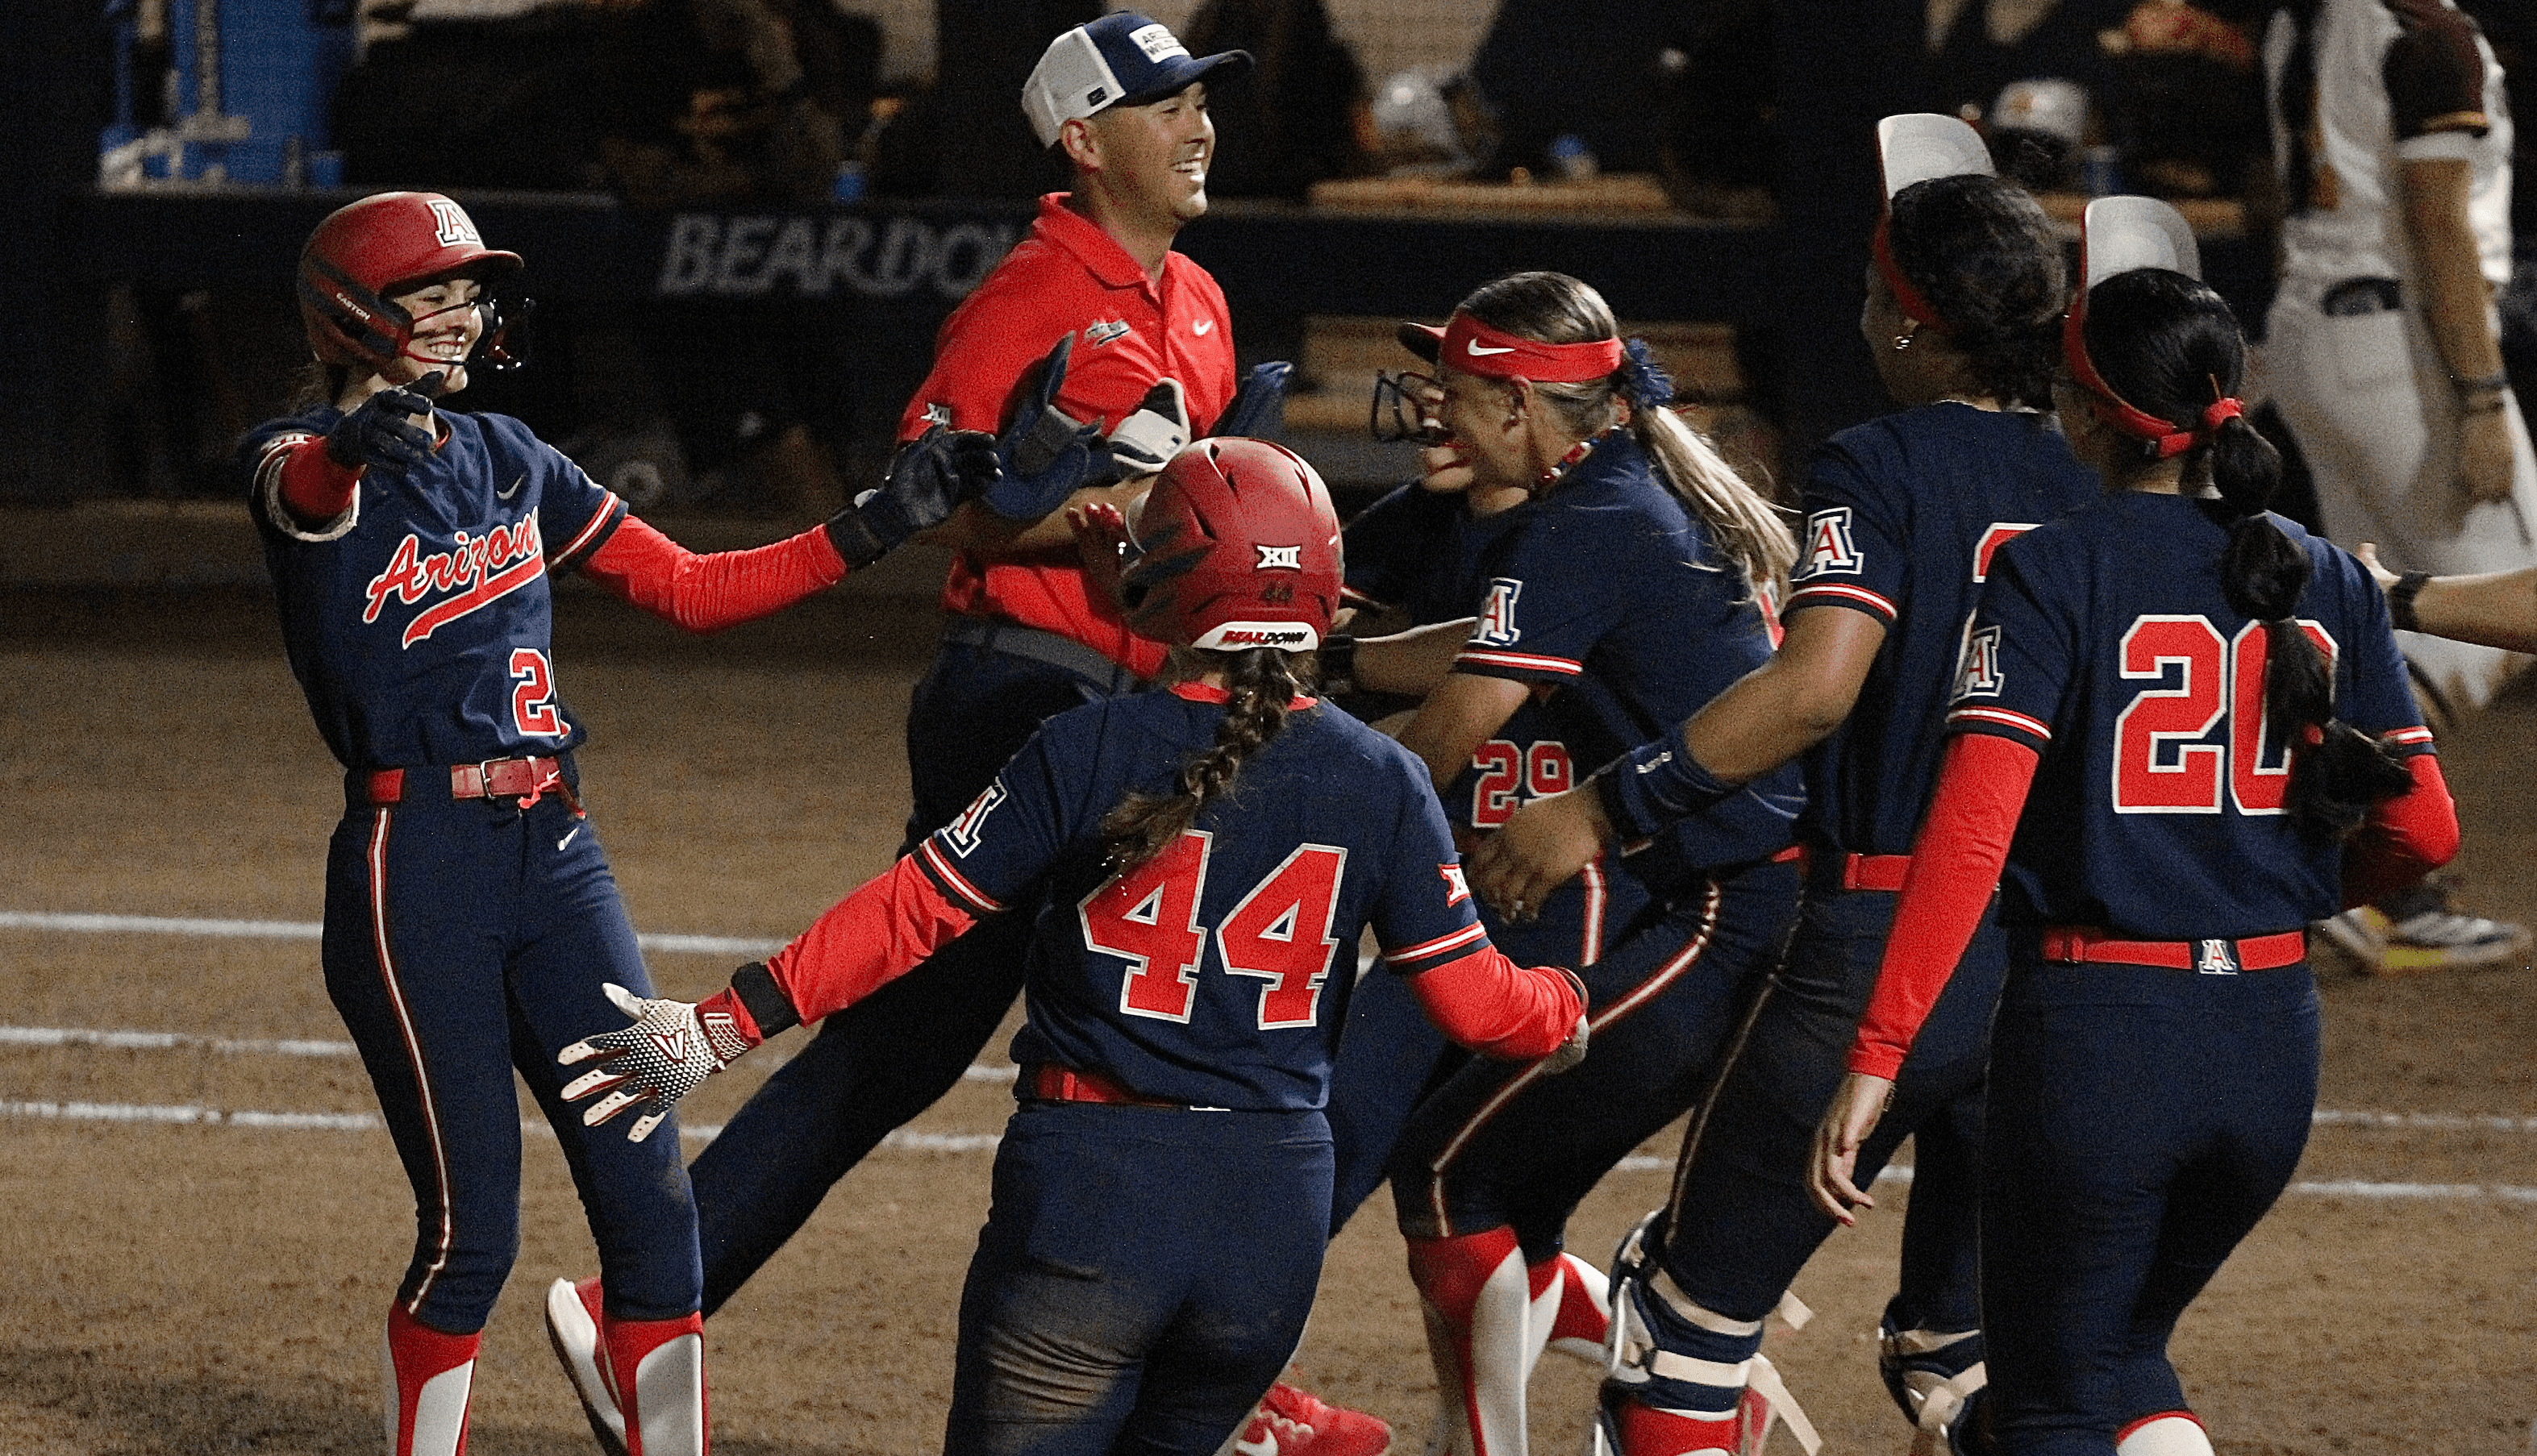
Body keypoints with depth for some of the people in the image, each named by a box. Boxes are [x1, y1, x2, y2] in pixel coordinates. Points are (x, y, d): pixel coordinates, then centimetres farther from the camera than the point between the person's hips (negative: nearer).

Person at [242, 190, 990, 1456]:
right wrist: (356, 437, -57)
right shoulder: (308, 466, -6)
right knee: (471, 1224, -6)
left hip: (552, 854, 6)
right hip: (412, 865, -6)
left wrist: (876, 526, 4)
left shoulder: (510, 462, 14)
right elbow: (302, 478, -32)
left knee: (647, 1201, 0)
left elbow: (692, 589, 16)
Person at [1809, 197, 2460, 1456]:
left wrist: (1876, 1058, -18)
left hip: (2094, 1032, -5)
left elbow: (1971, 831, -17)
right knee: (2120, 1350, 24)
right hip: (2272, 1043, 5)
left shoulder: (2051, 574, -9)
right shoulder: (2327, 583, 5)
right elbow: (2423, 831, 5)